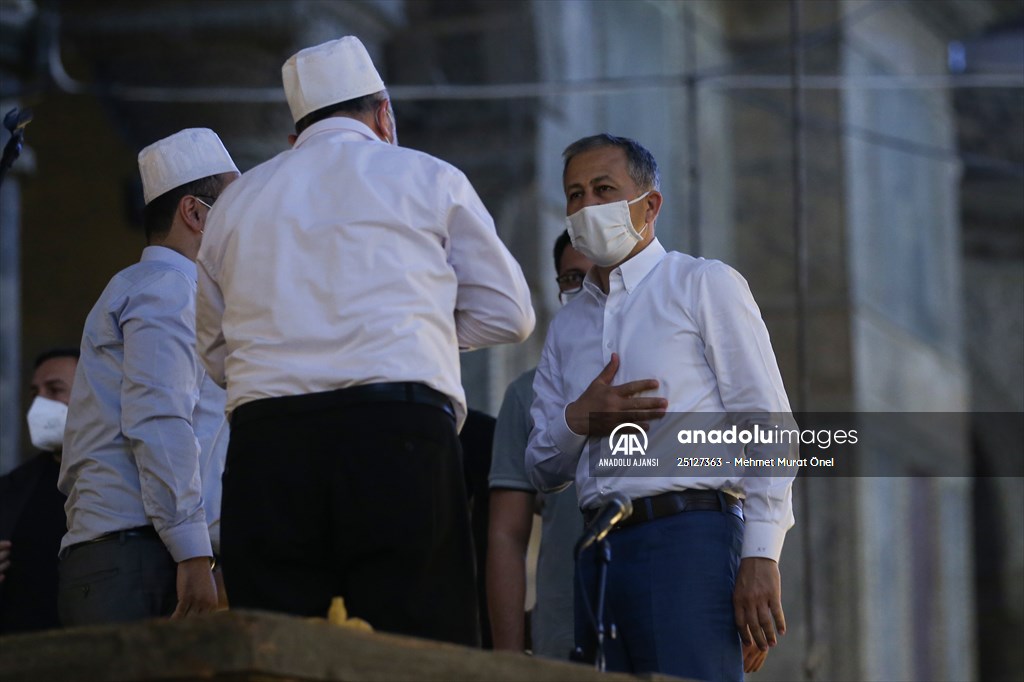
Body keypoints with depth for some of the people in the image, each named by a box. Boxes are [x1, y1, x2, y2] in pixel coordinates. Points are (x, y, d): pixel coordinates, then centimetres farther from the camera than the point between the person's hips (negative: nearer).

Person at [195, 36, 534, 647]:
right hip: (398, 433, -3)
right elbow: (508, 313, 14)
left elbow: (216, 353, 26)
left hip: (264, 441, 3)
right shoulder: (428, 178, 11)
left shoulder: (236, 202, 20)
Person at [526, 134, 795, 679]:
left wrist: (760, 558, -12)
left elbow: (766, 425, -1)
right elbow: (542, 469, 23)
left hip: (688, 537, -6)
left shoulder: (704, 285, 7)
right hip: (600, 551, 6)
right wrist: (578, 420, -1)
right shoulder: (567, 327, 24)